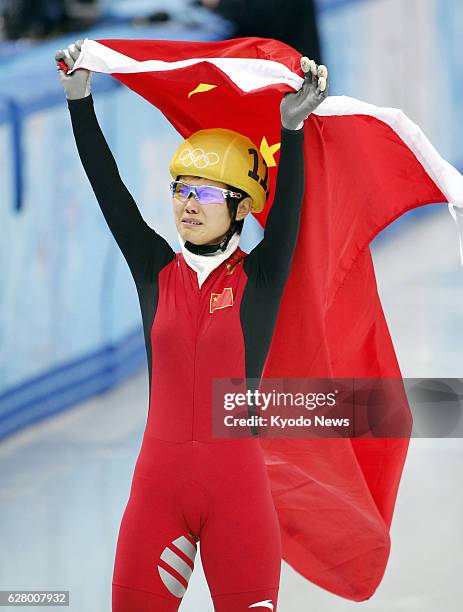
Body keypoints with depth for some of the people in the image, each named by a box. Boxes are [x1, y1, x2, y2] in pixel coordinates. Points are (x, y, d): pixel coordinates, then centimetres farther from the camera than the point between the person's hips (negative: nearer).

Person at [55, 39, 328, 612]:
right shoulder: (156, 270, 7)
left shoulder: (260, 278, 0)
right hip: (158, 478, 2)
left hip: (237, 481, -2)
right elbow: (108, 188, 2)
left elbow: (286, 206, -15)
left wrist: (292, 125, -31)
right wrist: (79, 99, -5)